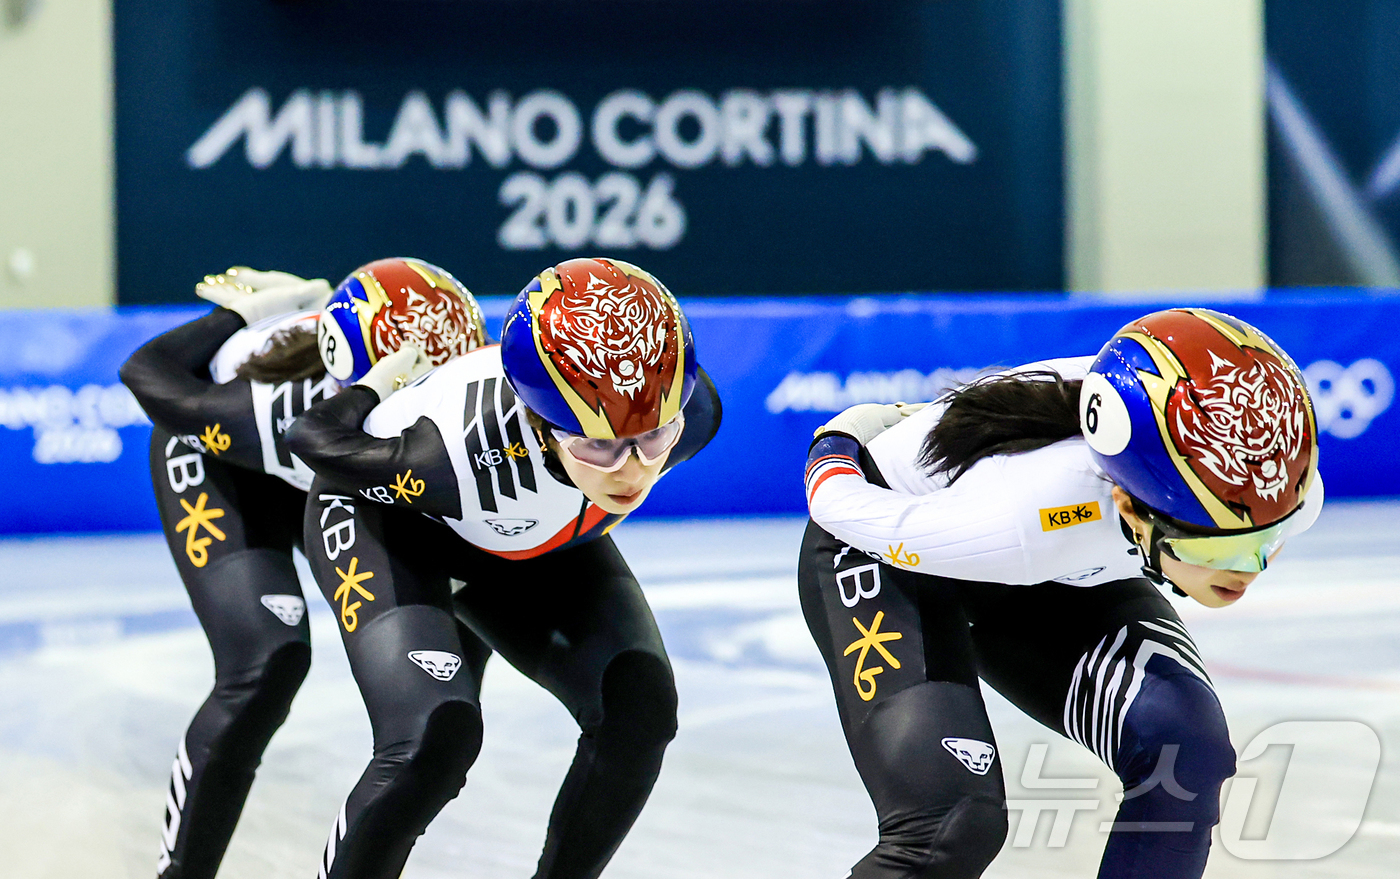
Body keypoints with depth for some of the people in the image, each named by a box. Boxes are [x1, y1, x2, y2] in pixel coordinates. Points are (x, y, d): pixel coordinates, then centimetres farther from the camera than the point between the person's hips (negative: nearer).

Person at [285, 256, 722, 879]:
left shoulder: (694, 414, -32)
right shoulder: (466, 449, -44)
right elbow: (316, 439, -24)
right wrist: (379, 387, -6)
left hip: (534, 541, 5)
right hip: (387, 522, -5)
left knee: (639, 707, -13)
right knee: (437, 735, -25)